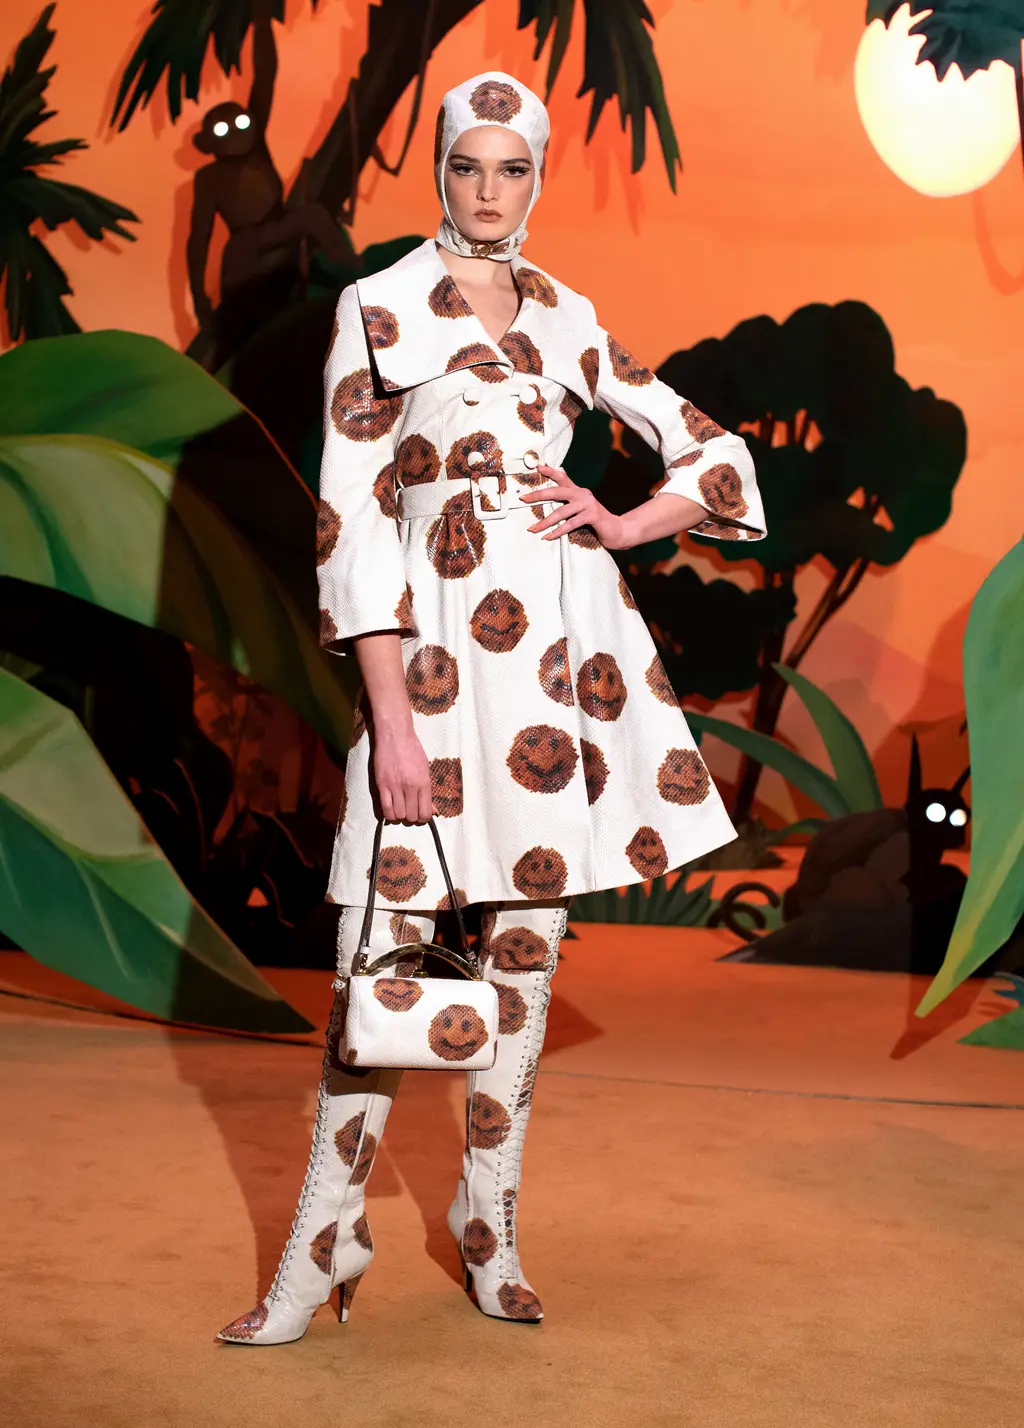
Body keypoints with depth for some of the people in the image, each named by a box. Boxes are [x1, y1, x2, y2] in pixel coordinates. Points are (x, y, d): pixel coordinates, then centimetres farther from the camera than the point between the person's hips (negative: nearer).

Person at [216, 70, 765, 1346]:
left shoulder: (567, 319, 13)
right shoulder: (378, 310, 3)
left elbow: (713, 452, 17)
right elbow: (350, 518, -4)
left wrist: (619, 527, -2)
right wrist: (391, 714, -11)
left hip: (561, 650, 4)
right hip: (434, 651, -3)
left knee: (526, 939, 7)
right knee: (379, 947, -4)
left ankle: (489, 1225, 21)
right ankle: (325, 1241, 9)